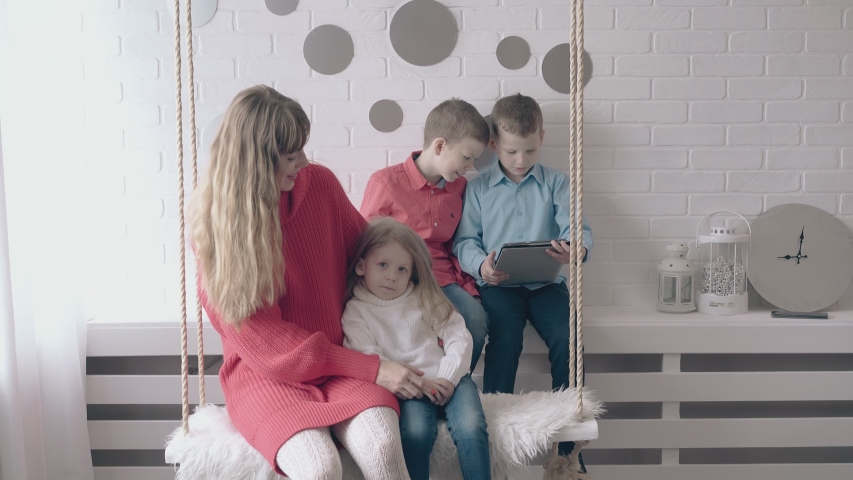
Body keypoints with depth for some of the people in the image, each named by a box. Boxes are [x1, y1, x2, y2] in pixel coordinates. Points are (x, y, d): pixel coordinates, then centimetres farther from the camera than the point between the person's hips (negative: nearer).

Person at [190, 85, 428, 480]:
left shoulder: (320, 184, -3)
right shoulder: (218, 224, -12)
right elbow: (265, 343, -13)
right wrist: (372, 370, -18)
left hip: (338, 358, 3)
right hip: (265, 373, -2)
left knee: (380, 444, -28)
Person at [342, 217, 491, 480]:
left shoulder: (425, 299, 12)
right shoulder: (355, 313, 5)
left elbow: (458, 336, 6)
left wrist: (449, 378, -10)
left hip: (447, 378, 2)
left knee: (471, 427, -24)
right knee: (415, 432, -31)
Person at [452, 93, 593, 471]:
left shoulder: (556, 183, 10)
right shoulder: (478, 188, 8)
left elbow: (576, 227, -2)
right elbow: (464, 240, 4)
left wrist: (576, 249, -26)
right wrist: (480, 265, -18)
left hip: (546, 282, 1)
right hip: (498, 284, -1)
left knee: (567, 338, -21)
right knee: (505, 338, -28)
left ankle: (569, 443, -7)